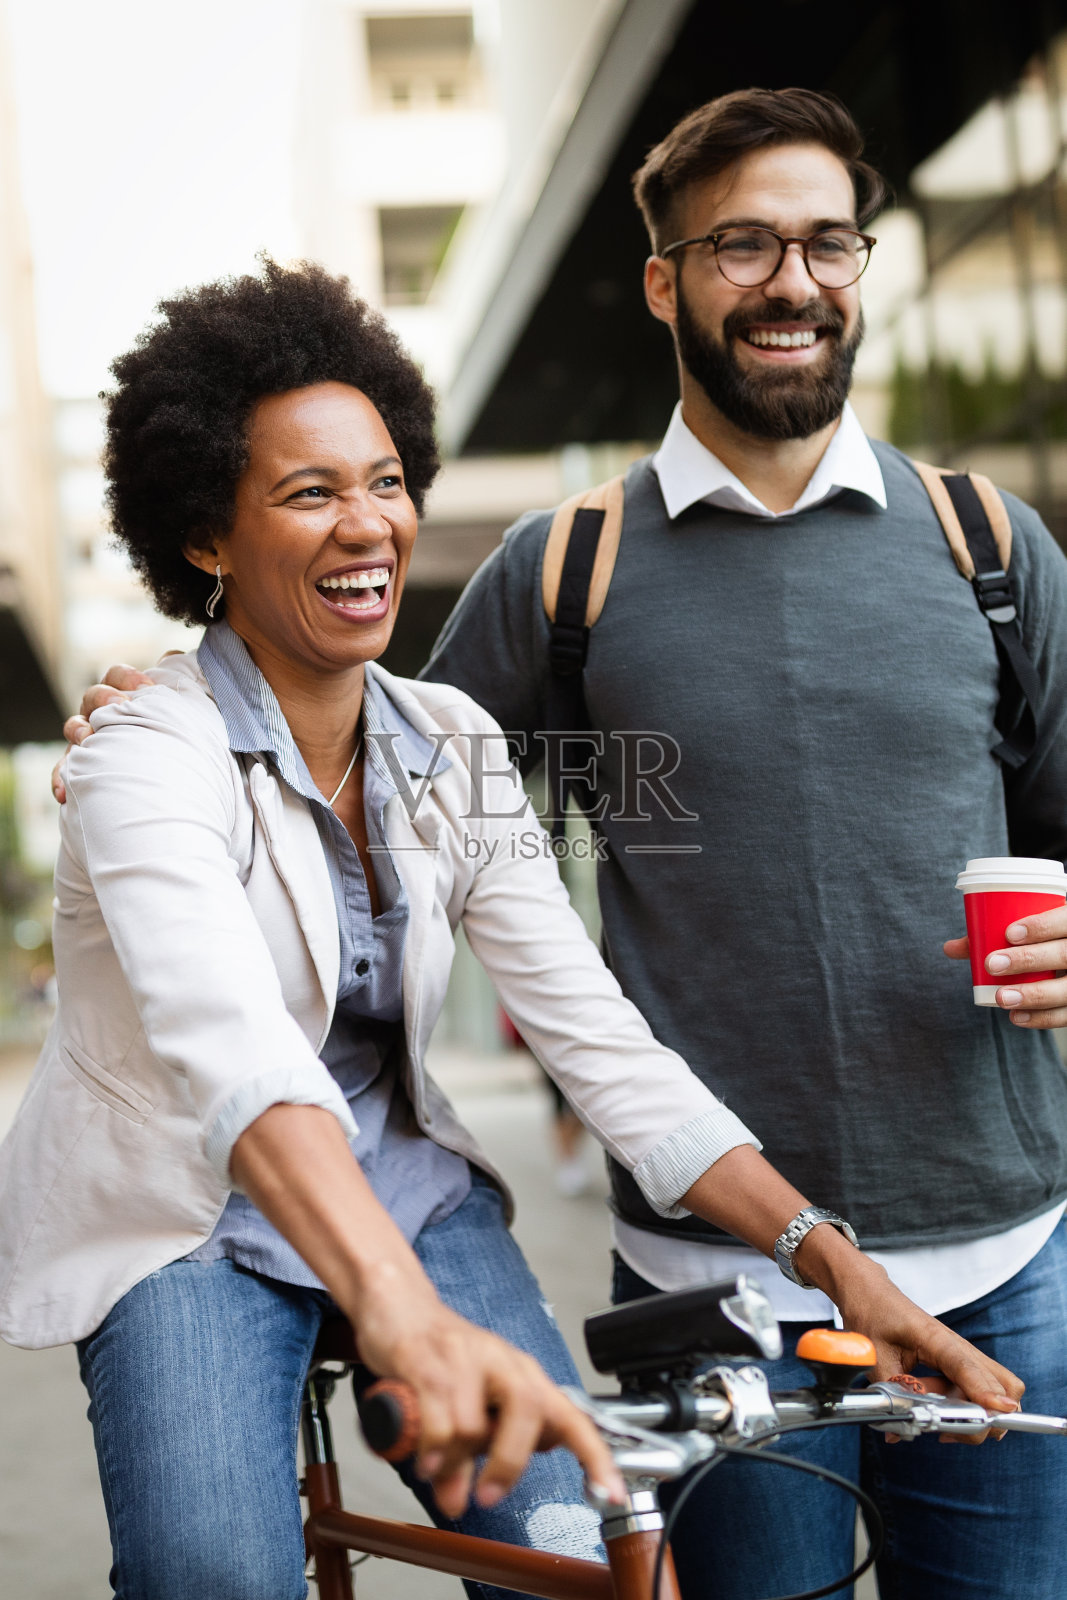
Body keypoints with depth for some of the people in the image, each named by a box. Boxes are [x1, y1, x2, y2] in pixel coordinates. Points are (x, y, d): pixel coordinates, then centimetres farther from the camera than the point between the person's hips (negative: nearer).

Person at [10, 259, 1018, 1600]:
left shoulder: (453, 749, -2)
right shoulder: (150, 762, -20)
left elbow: (599, 1038, -7)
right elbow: (234, 1053, -40)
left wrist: (830, 1255, -19)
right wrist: (406, 1320, -57)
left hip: (403, 1191, 4)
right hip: (185, 1226, -4)